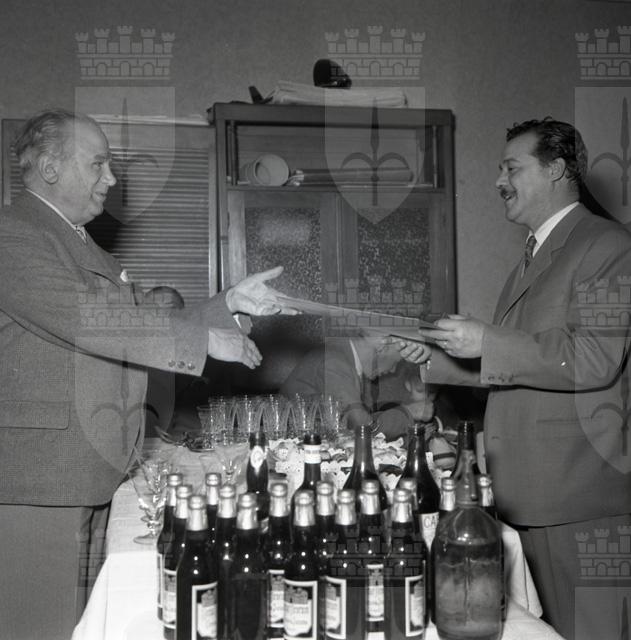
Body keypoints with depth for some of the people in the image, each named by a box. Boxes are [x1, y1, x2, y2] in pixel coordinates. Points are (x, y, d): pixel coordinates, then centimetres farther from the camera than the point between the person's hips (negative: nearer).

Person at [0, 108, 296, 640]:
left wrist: (230, 304, 7)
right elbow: (87, 319, -22)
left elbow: (142, 328, 16)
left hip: (94, 475, 9)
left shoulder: (84, 246, 20)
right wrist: (206, 338, -19)